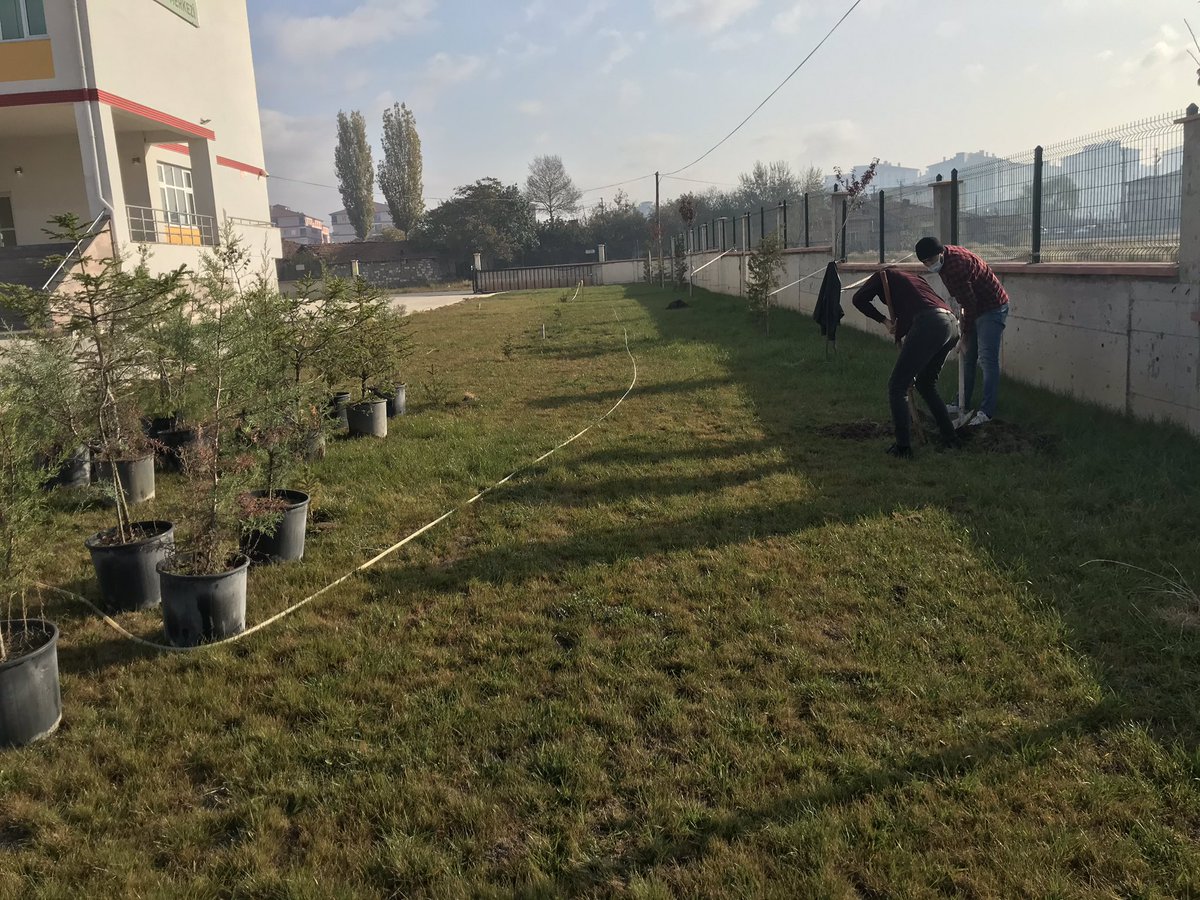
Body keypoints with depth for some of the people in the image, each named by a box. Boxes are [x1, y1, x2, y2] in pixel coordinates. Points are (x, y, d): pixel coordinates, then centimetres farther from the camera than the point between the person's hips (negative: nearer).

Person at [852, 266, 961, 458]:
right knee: (926, 384, 26)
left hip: (929, 325, -8)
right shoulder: (914, 278, 37)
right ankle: (949, 437, 28)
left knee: (897, 387, 1)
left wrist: (884, 320, 12)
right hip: (952, 325, 8)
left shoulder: (885, 275, 19)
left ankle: (903, 447, -1)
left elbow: (859, 299, 5)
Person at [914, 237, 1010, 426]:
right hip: (976, 308, 10)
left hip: (992, 309, -10)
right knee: (967, 358, 12)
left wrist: (965, 334, -14)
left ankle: (987, 411, -12)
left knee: (987, 359, -12)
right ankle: (963, 405, 20)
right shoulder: (948, 254, 3)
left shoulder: (955, 267, -29)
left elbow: (970, 304, -25)